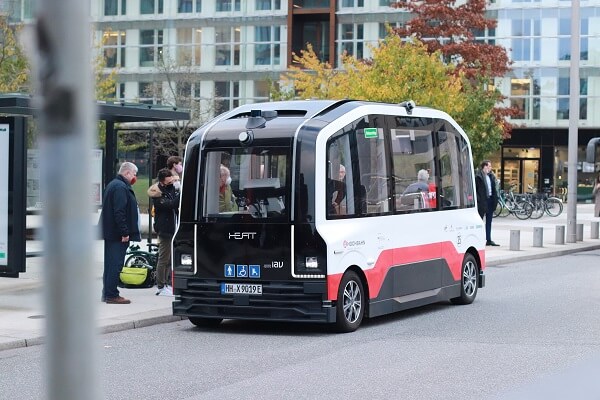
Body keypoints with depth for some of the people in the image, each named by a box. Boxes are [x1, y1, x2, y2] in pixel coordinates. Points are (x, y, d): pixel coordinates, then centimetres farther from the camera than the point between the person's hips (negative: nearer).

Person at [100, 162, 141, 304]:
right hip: (117, 234, -11)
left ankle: (107, 293, 19)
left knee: (110, 264, 14)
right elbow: (119, 212, -22)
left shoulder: (113, 185, 18)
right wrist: (124, 233, -22)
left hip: (110, 233, 11)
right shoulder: (120, 187, -15)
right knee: (116, 264, -7)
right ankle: (112, 295, -6)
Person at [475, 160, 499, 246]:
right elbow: (475, 190, -13)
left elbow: (494, 189, 14)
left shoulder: (491, 176, 11)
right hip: (482, 201, -7)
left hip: (490, 200, 7)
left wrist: (495, 199, 6)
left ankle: (488, 240, 15)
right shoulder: (478, 177, -11)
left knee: (489, 221, 11)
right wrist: (478, 200, -18)